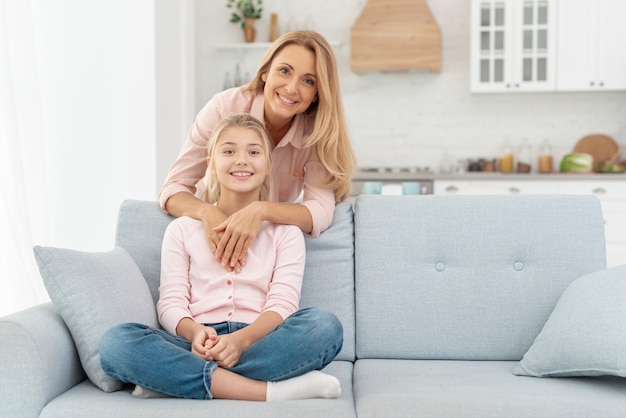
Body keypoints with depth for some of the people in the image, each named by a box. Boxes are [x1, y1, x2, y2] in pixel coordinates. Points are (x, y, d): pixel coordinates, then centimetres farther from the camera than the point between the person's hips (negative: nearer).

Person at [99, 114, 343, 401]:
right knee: (116, 341, -28)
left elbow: (282, 303, 0)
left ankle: (175, 380, -29)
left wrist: (242, 339, -22)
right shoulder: (182, 229, 17)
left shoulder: (285, 231, 14)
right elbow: (170, 302, 6)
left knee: (325, 325, -31)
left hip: (260, 342, 0)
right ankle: (266, 391, -34)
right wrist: (195, 333, -19)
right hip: (199, 344, 0)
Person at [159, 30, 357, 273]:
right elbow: (173, 189, -19)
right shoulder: (224, 108, -21)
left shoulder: (317, 131, -17)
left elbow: (321, 211, -27)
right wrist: (208, 212, -41)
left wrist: (260, 210, -45)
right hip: (215, 226, 0)